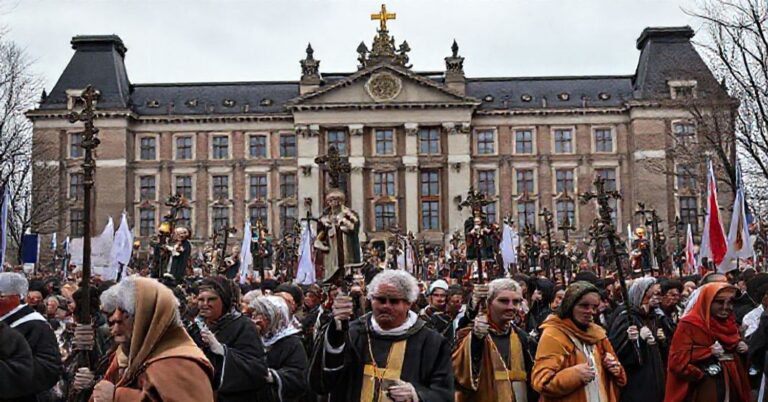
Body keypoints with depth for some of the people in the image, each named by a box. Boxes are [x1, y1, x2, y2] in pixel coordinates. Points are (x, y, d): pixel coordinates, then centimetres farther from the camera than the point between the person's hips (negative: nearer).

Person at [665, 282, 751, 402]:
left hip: (732, 388, 7)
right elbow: (678, 362, -20)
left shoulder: (730, 323, 10)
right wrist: (709, 352, -23)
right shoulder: (689, 325, -12)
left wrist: (742, 349, 3)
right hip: (704, 391, -7)